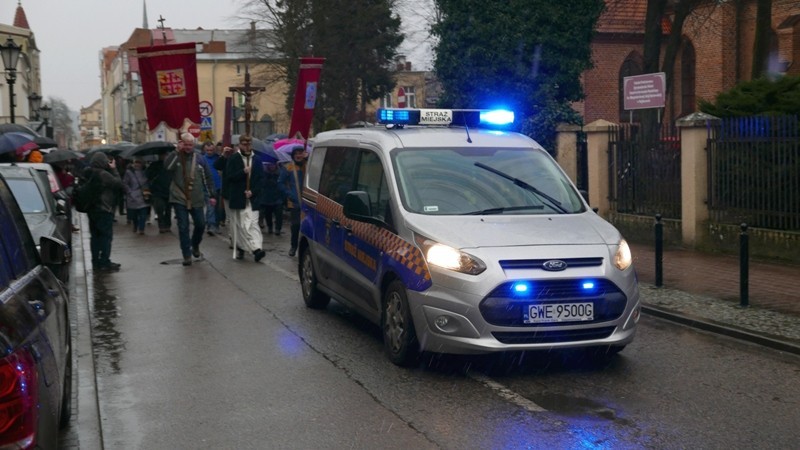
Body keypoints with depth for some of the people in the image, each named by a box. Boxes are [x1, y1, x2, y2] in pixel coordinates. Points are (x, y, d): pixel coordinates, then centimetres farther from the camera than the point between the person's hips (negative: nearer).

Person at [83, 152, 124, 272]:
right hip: (104, 209, -8)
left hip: (92, 209, 8)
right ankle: (105, 263, -3)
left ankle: (96, 262, 19)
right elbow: (118, 183, -15)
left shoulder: (88, 174, 5)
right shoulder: (103, 174, -19)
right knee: (106, 236, -2)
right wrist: (114, 169, -6)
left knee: (95, 236, 13)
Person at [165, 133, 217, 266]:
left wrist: (212, 195, 6)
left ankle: (195, 246, 35)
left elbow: (207, 178, 9)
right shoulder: (175, 157, -1)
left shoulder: (199, 159, 5)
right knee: (183, 228, -3)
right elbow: (167, 166, -23)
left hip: (196, 199, 2)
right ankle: (187, 255, 4)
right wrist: (177, 151, -23)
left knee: (201, 224, 8)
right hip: (179, 199, -2)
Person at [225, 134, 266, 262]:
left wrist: (253, 191, -7)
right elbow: (229, 177, -8)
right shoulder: (233, 160, 1)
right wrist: (243, 172, -19)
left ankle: (256, 248, -10)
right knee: (240, 225, -1)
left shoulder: (257, 161, 7)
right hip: (238, 199, -1)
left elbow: (261, 179, 6)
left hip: (253, 199, 1)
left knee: (252, 224, -7)